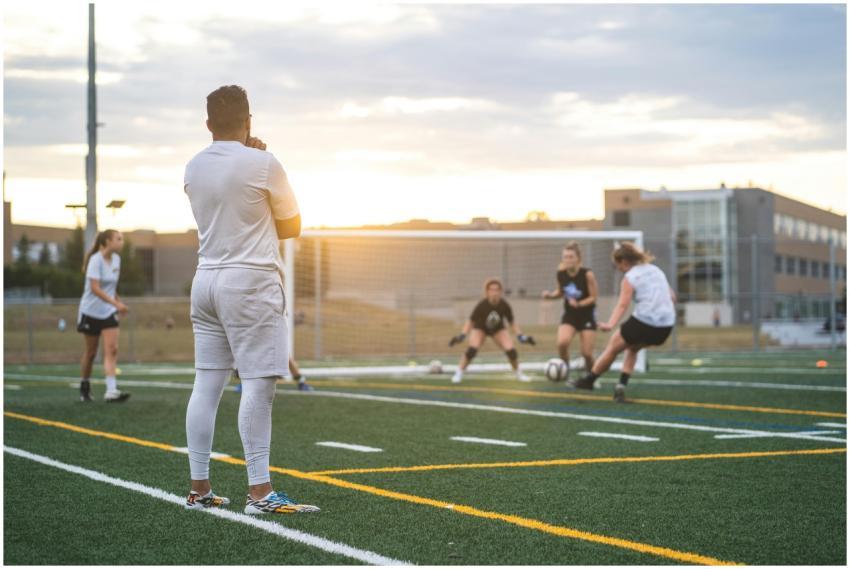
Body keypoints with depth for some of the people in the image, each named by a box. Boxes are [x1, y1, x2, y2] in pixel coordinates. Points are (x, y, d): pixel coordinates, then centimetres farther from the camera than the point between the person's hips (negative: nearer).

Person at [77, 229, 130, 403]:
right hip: (91, 311, -5)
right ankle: (84, 387, 26)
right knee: (91, 352, 6)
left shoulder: (116, 259, 5)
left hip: (108, 312, 5)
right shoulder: (96, 260, -16)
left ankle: (111, 391, -18)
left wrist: (119, 303, 18)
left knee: (112, 350, -10)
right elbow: (95, 288, -26)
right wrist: (115, 303, -34)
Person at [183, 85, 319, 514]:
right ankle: (259, 491, -9)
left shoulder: (193, 168, 9)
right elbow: (292, 227, 2)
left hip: (206, 280, 7)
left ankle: (199, 489, 10)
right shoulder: (263, 163, -8)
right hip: (251, 284, -7)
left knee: (206, 385, 8)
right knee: (258, 384, -7)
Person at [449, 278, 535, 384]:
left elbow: (512, 322, -10)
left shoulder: (504, 305, -27)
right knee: (472, 349, -27)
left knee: (511, 350, -14)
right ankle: (459, 373, -8)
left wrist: (520, 336, -16)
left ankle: (518, 373, 14)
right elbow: (471, 321, -22)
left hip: (498, 329, 2)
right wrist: (462, 335, -31)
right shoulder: (482, 305, -32)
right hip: (480, 328, -2)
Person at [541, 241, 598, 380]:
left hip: (587, 316, -3)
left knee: (587, 353, -5)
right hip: (569, 315, 3)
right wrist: (550, 295, -10)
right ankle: (565, 370, -2)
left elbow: (594, 297, -13)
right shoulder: (560, 274, -8)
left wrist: (579, 304, -29)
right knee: (562, 343, -25)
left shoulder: (587, 274, -19)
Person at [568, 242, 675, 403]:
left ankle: (589, 380, 28)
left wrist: (610, 324, -30)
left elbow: (622, 305, -18)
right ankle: (622, 385, 15)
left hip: (643, 322, -6)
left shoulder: (629, 278, -3)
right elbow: (672, 297, 18)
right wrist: (670, 316, 32)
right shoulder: (656, 270, 16)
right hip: (665, 328, 7)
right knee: (632, 348, 29)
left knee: (613, 347, 15)